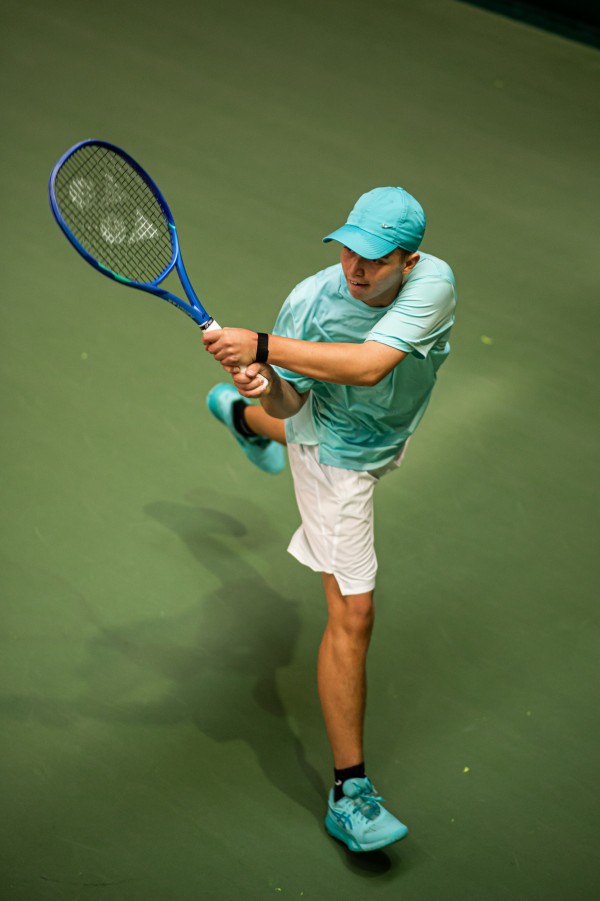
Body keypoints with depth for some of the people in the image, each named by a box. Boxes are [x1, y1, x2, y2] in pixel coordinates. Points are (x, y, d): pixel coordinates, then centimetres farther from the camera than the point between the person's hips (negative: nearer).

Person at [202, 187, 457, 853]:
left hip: (387, 434, 4)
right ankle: (349, 791, -1)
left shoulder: (432, 284, -33)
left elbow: (369, 367, -44)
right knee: (353, 613, -7)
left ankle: (240, 417, 75)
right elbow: (290, 402, -20)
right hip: (335, 459, -4)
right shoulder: (311, 302, -30)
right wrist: (266, 383, -44)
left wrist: (261, 346, -46)